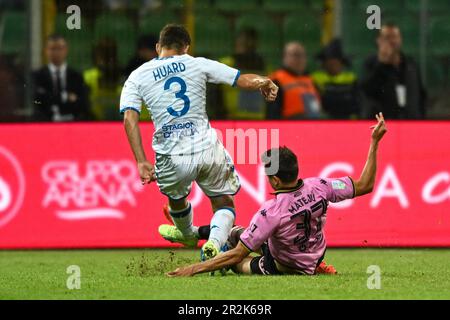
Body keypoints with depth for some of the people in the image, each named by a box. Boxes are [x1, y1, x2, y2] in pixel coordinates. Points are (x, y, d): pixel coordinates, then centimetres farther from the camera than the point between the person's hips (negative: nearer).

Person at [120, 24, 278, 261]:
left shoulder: (137, 77, 6)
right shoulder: (198, 64, 6)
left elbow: (129, 119, -8)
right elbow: (244, 80, 6)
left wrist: (141, 162, -10)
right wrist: (265, 83, 28)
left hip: (172, 159, 1)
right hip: (207, 149, -1)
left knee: (176, 198, 33)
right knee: (224, 204, 16)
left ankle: (188, 234, 59)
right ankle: (215, 241, -12)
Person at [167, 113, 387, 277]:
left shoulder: (272, 212, -36)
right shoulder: (318, 187, -23)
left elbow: (237, 255, -33)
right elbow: (365, 185, -11)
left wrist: (194, 269, -29)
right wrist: (374, 142, -7)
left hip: (282, 269, -6)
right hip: (314, 258, 6)